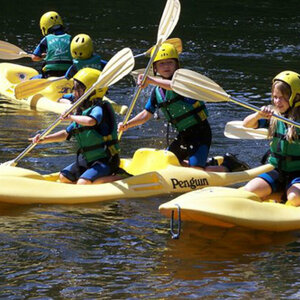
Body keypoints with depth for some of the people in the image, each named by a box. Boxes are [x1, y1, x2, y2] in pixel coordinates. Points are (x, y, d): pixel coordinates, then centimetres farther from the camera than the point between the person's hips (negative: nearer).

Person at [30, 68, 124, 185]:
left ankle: (118, 178, -11)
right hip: (87, 161, 10)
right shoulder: (82, 112, 12)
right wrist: (44, 139, 9)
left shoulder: (99, 109, -16)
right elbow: (66, 134, 19)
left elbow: (90, 121, -41)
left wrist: (71, 117, -25)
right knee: (64, 177, 10)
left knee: (83, 183, -26)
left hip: (105, 161, -10)